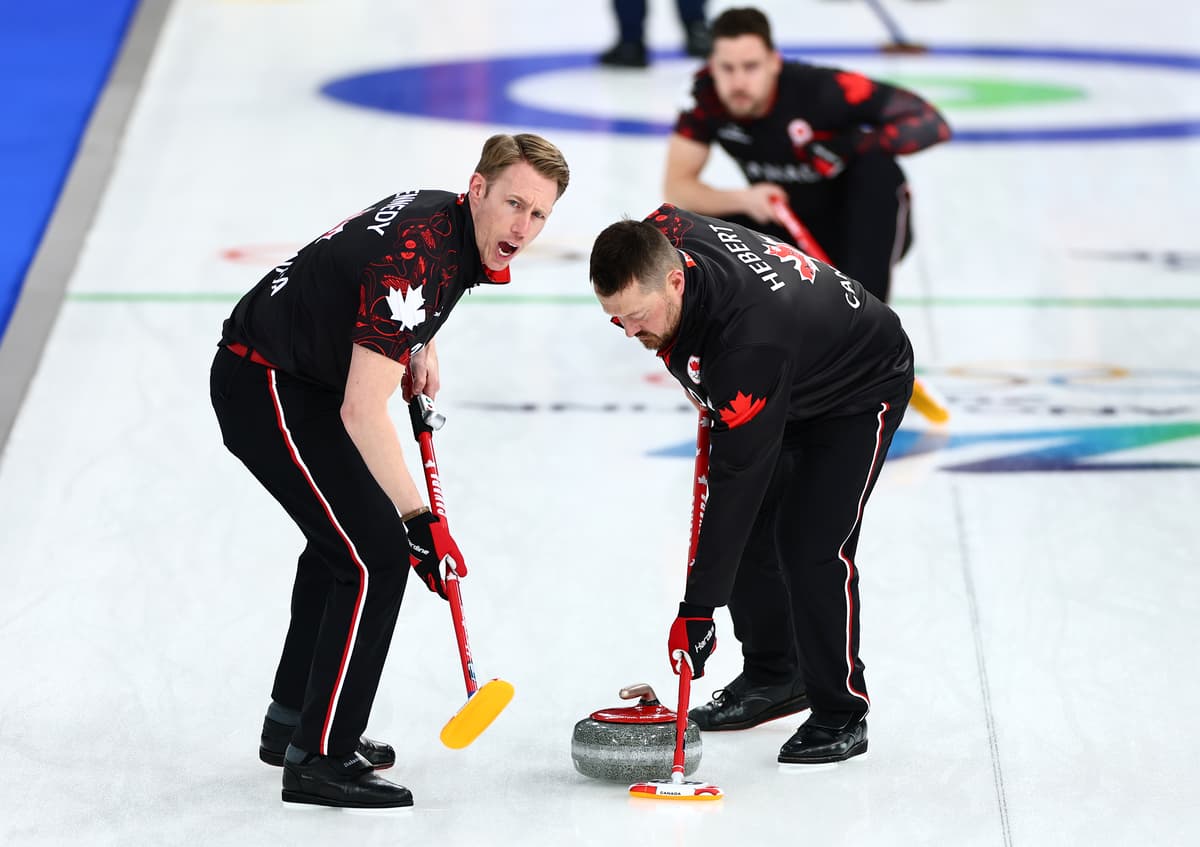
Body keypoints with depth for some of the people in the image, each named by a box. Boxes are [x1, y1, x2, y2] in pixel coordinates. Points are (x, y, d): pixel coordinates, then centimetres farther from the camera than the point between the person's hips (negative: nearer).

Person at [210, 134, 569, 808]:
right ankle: (318, 759, -9)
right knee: (377, 554, -14)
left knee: (344, 542, 24)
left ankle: (293, 722, 37)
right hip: (266, 389, -11)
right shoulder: (416, 258, -29)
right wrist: (420, 521, -34)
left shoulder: (446, 217, 0)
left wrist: (421, 349, 10)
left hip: (300, 375, 11)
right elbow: (361, 412, -33)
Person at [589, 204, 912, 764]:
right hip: (791, 384, 9)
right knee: (746, 530, 7)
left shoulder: (751, 343, -45)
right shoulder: (659, 237, -23)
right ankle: (774, 677, 23)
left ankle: (841, 713, -5)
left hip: (861, 390, -9)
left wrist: (698, 609, -41)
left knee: (812, 545, -18)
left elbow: (736, 477, -43)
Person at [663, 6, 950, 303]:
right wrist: (742, 199, -34)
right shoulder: (707, 95, -17)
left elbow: (930, 122, -30)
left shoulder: (819, 88, -29)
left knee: (877, 166, -34)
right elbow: (676, 188, -16)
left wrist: (851, 146, -43)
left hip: (862, 226, -4)